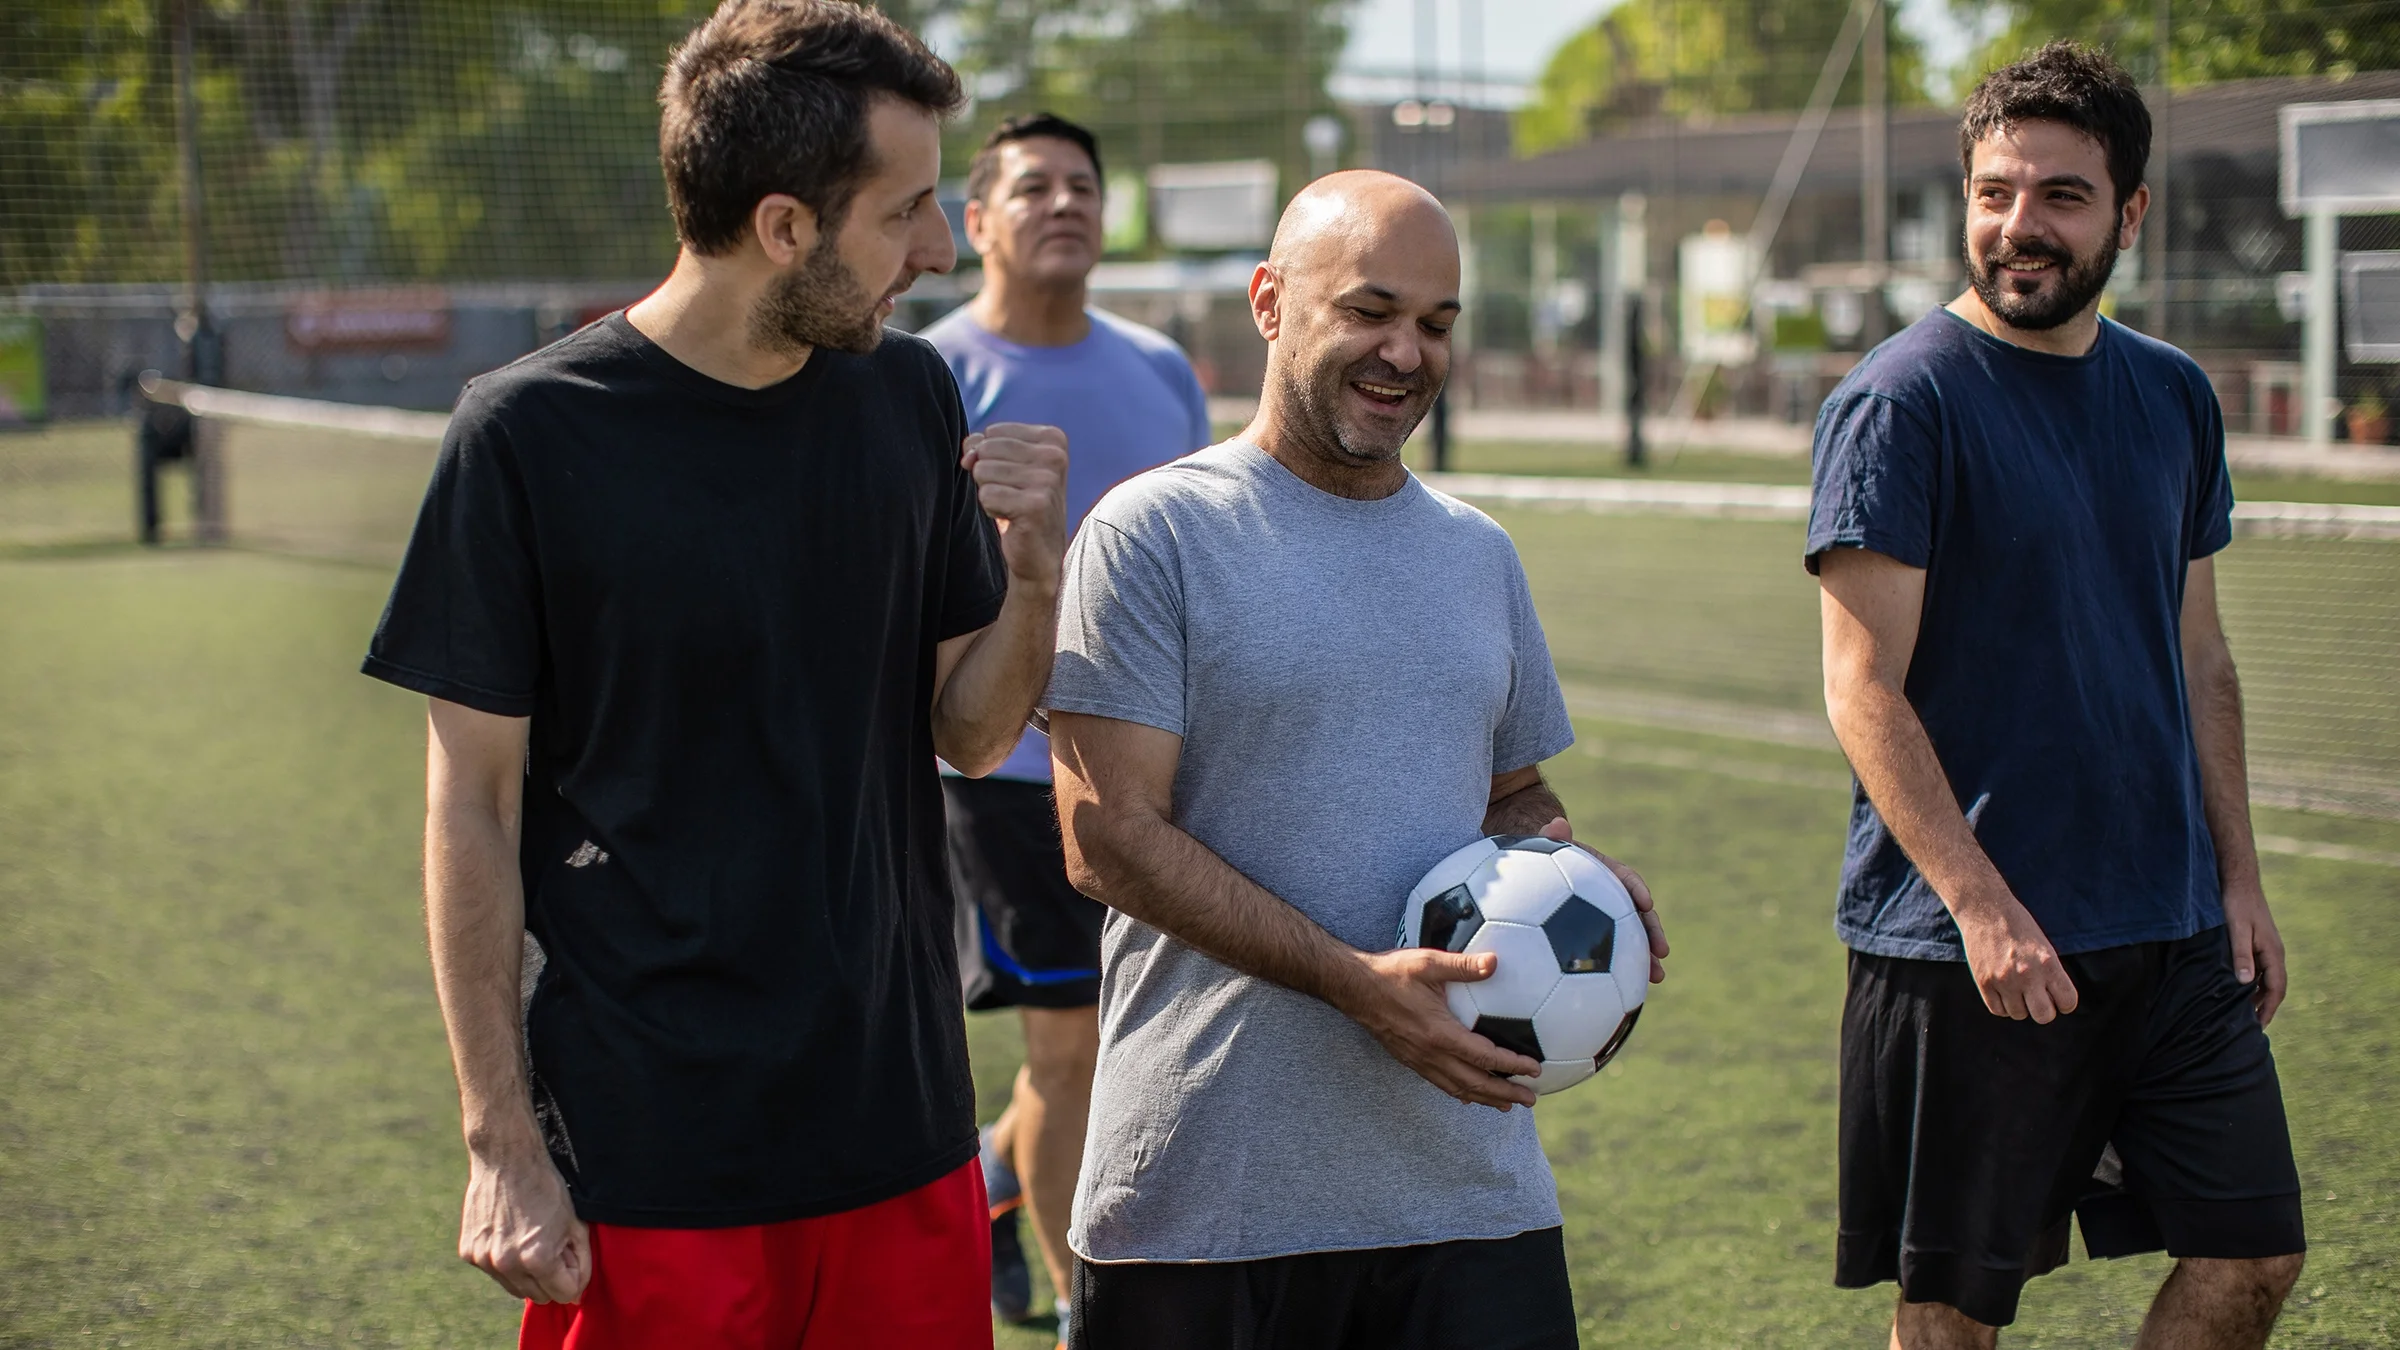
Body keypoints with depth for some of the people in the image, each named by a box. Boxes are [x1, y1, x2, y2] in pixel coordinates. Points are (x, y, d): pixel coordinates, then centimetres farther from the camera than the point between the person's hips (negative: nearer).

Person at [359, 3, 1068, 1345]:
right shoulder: (531, 434, -10)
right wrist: (503, 1144, -9)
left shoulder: (909, 398, 4)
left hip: (902, 1134, 4)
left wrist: (1035, 566, -9)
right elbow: (474, 807, -7)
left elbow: (966, 732, 10)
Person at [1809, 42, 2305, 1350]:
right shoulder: (1899, 401, -10)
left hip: (2174, 933, 6)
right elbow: (1864, 689, -14)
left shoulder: (2172, 396, 10)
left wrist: (2238, 875, 11)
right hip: (1966, 945, -6)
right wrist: (1980, 904, -22)